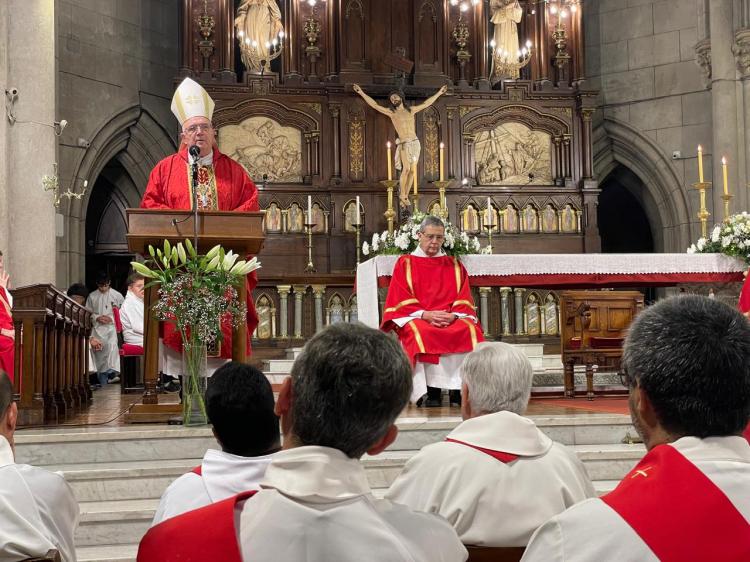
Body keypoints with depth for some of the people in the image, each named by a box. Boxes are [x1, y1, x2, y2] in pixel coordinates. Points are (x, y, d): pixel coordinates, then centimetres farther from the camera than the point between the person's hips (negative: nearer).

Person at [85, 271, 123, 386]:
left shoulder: (117, 295, 5)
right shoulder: (92, 296, 11)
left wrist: (111, 318, -11)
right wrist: (97, 317, -6)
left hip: (112, 326, -3)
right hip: (97, 327, 3)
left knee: (111, 344, -32)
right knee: (99, 350, -5)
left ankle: (112, 372, -44)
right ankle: (103, 383, 1)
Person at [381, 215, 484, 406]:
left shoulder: (455, 266, 18)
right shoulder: (405, 263, 12)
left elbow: (464, 301, 9)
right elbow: (400, 301, 2)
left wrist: (453, 316, -13)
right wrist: (425, 315, -14)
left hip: (452, 319, 2)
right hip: (416, 318, -2)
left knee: (470, 329, -30)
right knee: (420, 333, -37)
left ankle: (459, 390, -28)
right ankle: (431, 391, -32)